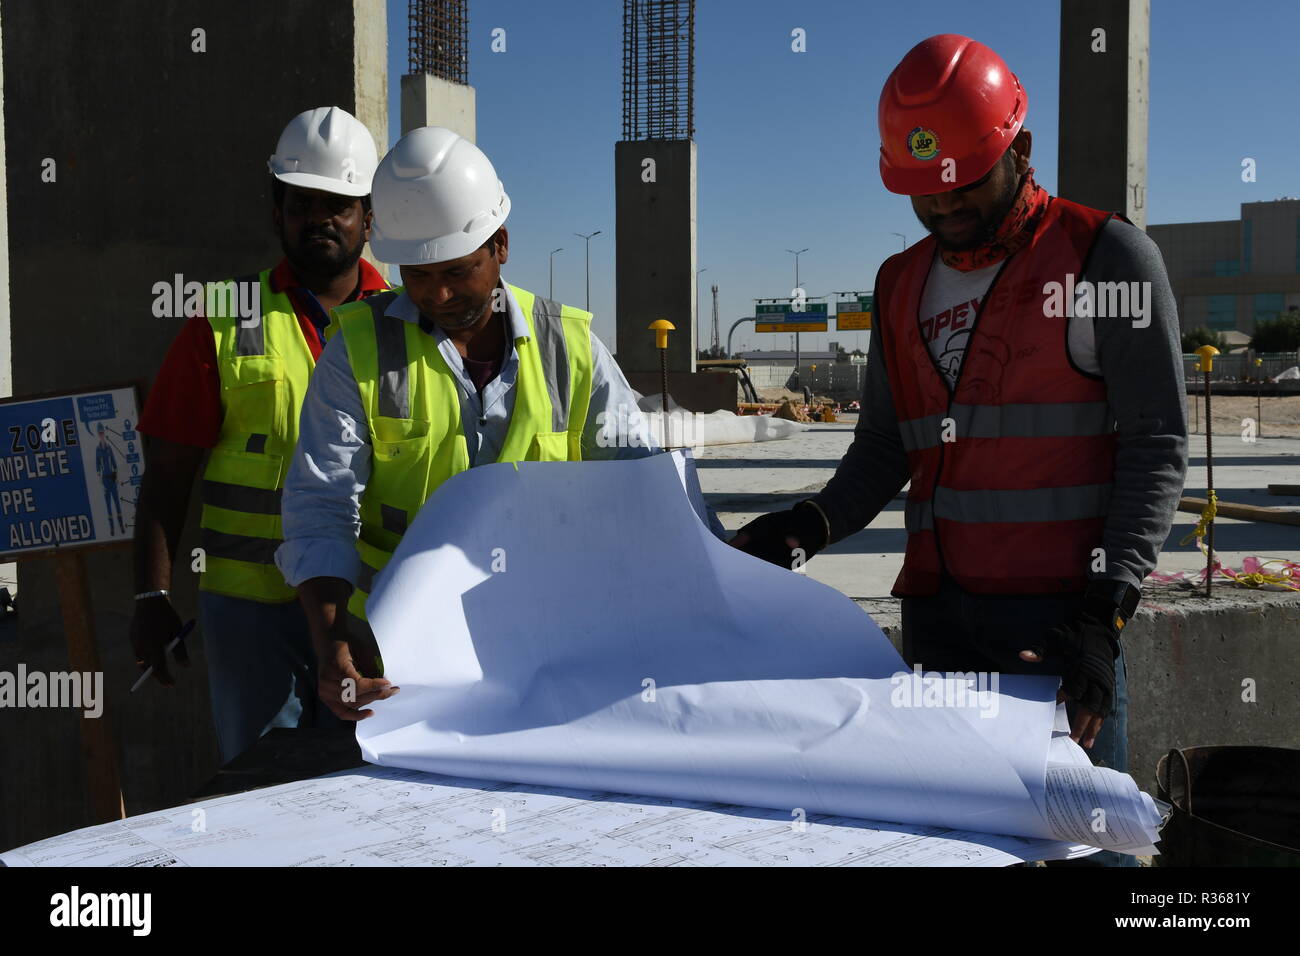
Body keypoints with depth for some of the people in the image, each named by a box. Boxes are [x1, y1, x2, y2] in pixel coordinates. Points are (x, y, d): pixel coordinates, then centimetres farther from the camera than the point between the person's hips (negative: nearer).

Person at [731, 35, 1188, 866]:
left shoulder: (1106, 257, 0)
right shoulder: (902, 284, 16)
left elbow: (1156, 447, -4)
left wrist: (1106, 610, -14)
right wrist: (812, 526, -2)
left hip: (1060, 609, -5)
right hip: (938, 609, 5)